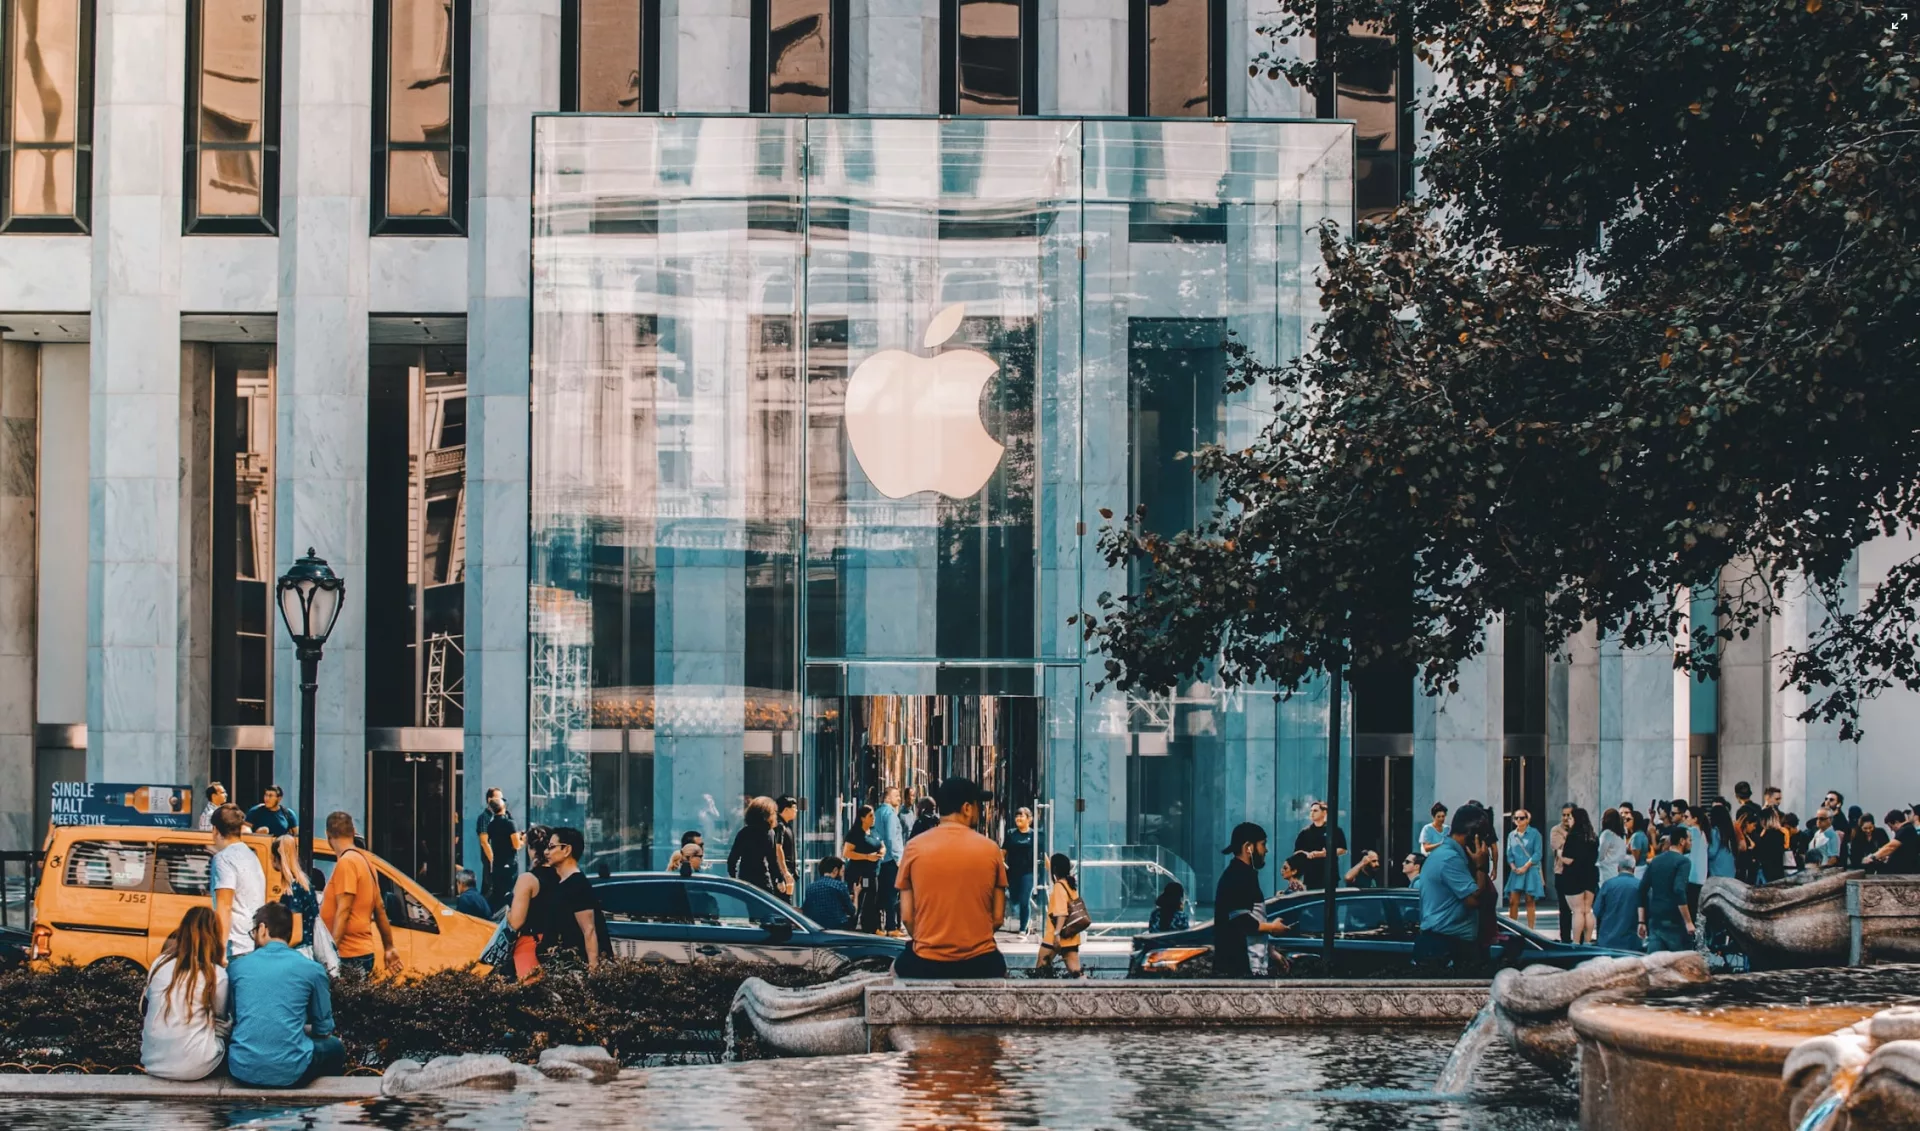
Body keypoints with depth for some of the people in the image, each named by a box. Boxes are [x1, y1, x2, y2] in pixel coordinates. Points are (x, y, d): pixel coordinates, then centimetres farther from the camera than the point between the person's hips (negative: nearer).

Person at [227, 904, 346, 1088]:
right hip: (290, 1073, -2)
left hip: (242, 1072, 2)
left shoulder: (237, 966, 5)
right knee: (335, 1047, 29)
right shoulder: (312, 969, -1)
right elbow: (324, 1029, 9)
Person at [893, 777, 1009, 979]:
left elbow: (906, 916, -2)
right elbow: (998, 917, 1)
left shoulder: (914, 847, -3)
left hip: (926, 964, 0)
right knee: (999, 968, 34)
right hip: (980, 964, 0)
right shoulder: (990, 849, -2)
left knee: (897, 968, 33)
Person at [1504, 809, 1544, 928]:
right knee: (1513, 901, -3)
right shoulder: (1511, 835, 9)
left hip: (1531, 871, -3)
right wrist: (1513, 867, -8)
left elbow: (1537, 854, -8)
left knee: (1530, 901, 0)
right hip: (1516, 872, 3)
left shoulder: (1534, 833, -3)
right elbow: (1509, 854, 10)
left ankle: (1530, 929, 3)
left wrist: (1525, 867, -13)